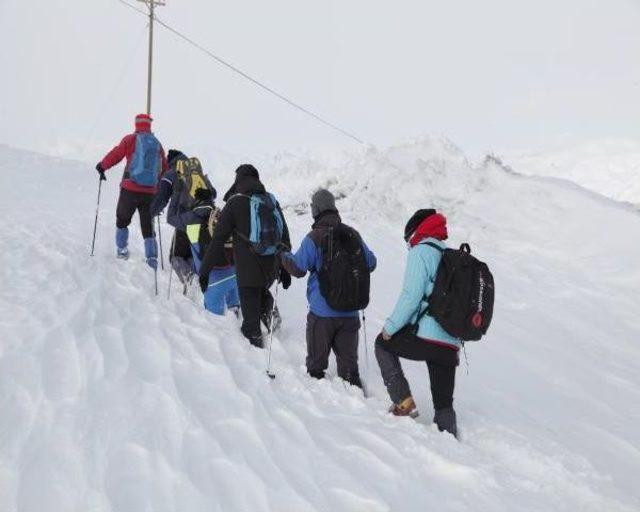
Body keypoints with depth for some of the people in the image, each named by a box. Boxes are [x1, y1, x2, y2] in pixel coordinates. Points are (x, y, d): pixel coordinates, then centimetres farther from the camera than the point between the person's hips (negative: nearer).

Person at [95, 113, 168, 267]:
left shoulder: (131, 139, -1)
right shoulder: (157, 144, 11)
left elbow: (116, 154, -3)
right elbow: (165, 169, 15)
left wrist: (102, 166, 14)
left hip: (130, 189, -3)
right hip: (151, 193, 3)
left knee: (122, 220, 19)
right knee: (148, 226, 9)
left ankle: (122, 249, 20)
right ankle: (152, 256, -4)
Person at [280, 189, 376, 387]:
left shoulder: (313, 239, -12)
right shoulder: (353, 235, 1)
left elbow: (298, 268, -12)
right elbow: (371, 263, 10)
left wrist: (284, 255, 7)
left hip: (322, 312, -4)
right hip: (350, 311, 4)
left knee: (316, 359, 11)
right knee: (348, 358, 14)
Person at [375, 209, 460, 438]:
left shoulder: (421, 251, -3)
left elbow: (411, 295, -13)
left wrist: (390, 326, -3)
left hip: (425, 337, -6)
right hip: (451, 345, 7)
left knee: (383, 343, 21)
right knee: (444, 404, 15)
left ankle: (404, 403, 11)